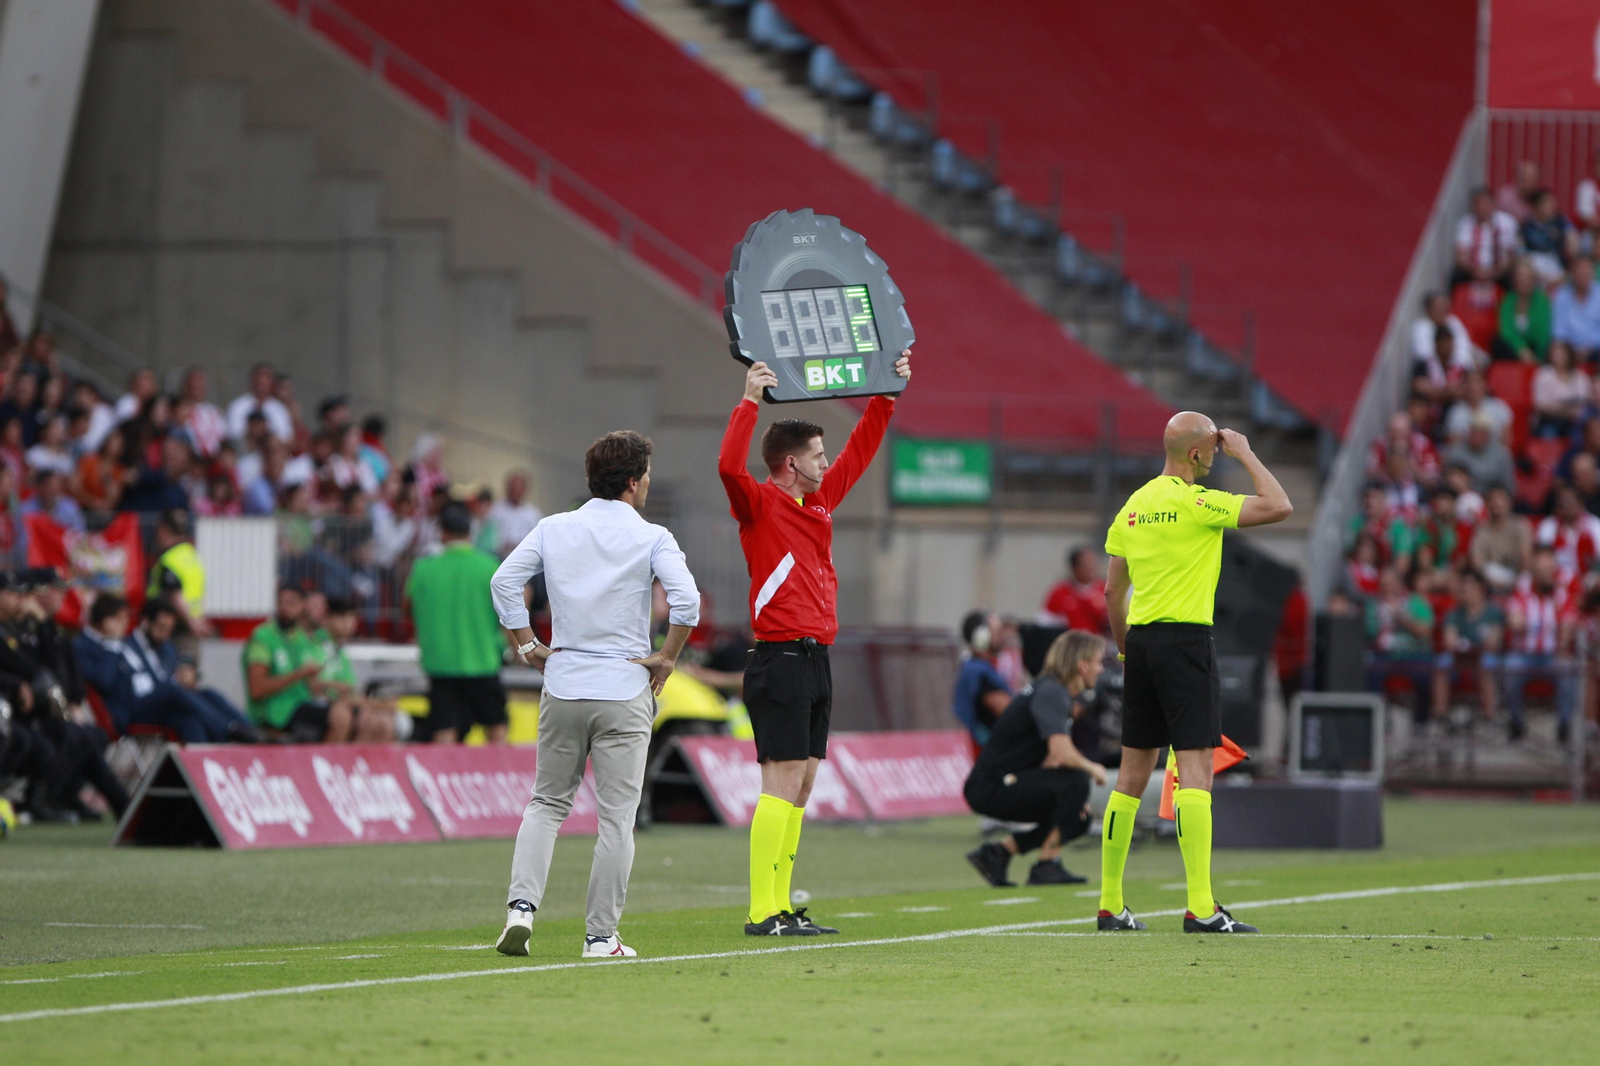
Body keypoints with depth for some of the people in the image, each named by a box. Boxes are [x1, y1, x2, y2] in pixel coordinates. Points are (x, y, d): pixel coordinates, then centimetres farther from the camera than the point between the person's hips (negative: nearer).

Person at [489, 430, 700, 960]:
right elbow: (686, 598, -17)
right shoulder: (651, 539, -5)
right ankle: (601, 935, 0)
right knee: (616, 817, 2)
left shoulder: (553, 529, 5)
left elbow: (503, 581, 0)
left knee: (547, 803, 15)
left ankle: (521, 905, -4)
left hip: (562, 689, 3)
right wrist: (667, 657, -4)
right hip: (624, 692, -3)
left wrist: (527, 645, 8)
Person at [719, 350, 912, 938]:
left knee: (801, 785, 9)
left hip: (814, 660, 9)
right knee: (784, 781, -12)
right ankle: (762, 911, -13)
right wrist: (749, 402, -28)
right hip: (780, 662, -9)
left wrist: (886, 397, 27)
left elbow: (858, 452, 29)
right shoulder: (759, 504, -8)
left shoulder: (819, 500, 15)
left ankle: (780, 906, 12)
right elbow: (729, 466, -28)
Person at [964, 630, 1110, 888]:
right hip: (990, 787, -10)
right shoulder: (1050, 693, -17)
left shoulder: (1056, 691, 14)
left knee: (1079, 819, 15)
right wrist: (1093, 769, -10)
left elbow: (1052, 760, 16)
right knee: (1075, 780, -24)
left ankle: (998, 851, 16)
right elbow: (1062, 753, -30)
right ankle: (1047, 865, -14)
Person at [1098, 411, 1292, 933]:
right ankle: (1200, 908, -17)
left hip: (1141, 640, 7)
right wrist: (1245, 454, -1)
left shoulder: (1133, 505, 12)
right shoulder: (1195, 502, -11)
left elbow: (1113, 590, 16)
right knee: (1195, 769, -10)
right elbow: (1278, 507, -14)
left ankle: (1110, 904, 13)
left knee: (1133, 772, 11)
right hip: (1185, 637, -7)